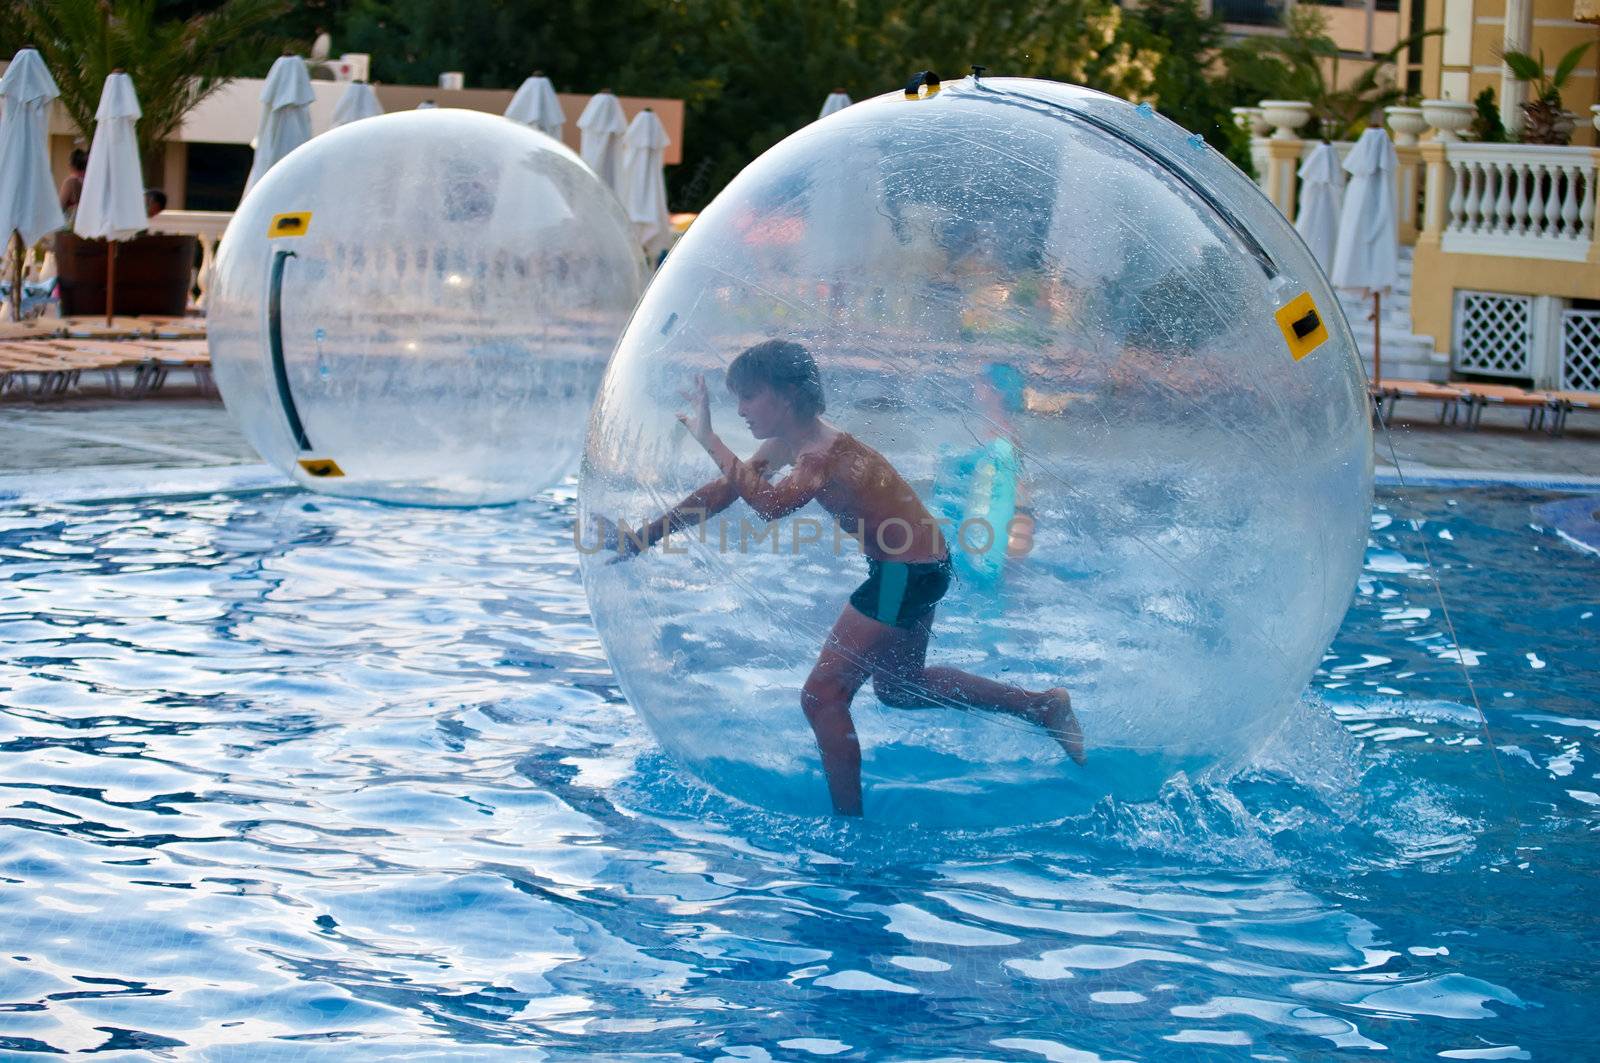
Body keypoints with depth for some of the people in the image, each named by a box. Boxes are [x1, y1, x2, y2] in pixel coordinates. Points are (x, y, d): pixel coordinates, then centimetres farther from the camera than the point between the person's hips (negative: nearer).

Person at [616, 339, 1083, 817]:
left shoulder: (825, 452, -27)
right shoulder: (783, 447, 2)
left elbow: (771, 504, -44)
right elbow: (725, 490, 12)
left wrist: (710, 441, -42)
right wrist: (641, 538, 10)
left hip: (907, 575, -11)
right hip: (906, 572, 11)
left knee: (822, 696, -8)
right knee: (899, 687, 27)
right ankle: (1043, 706, 34)